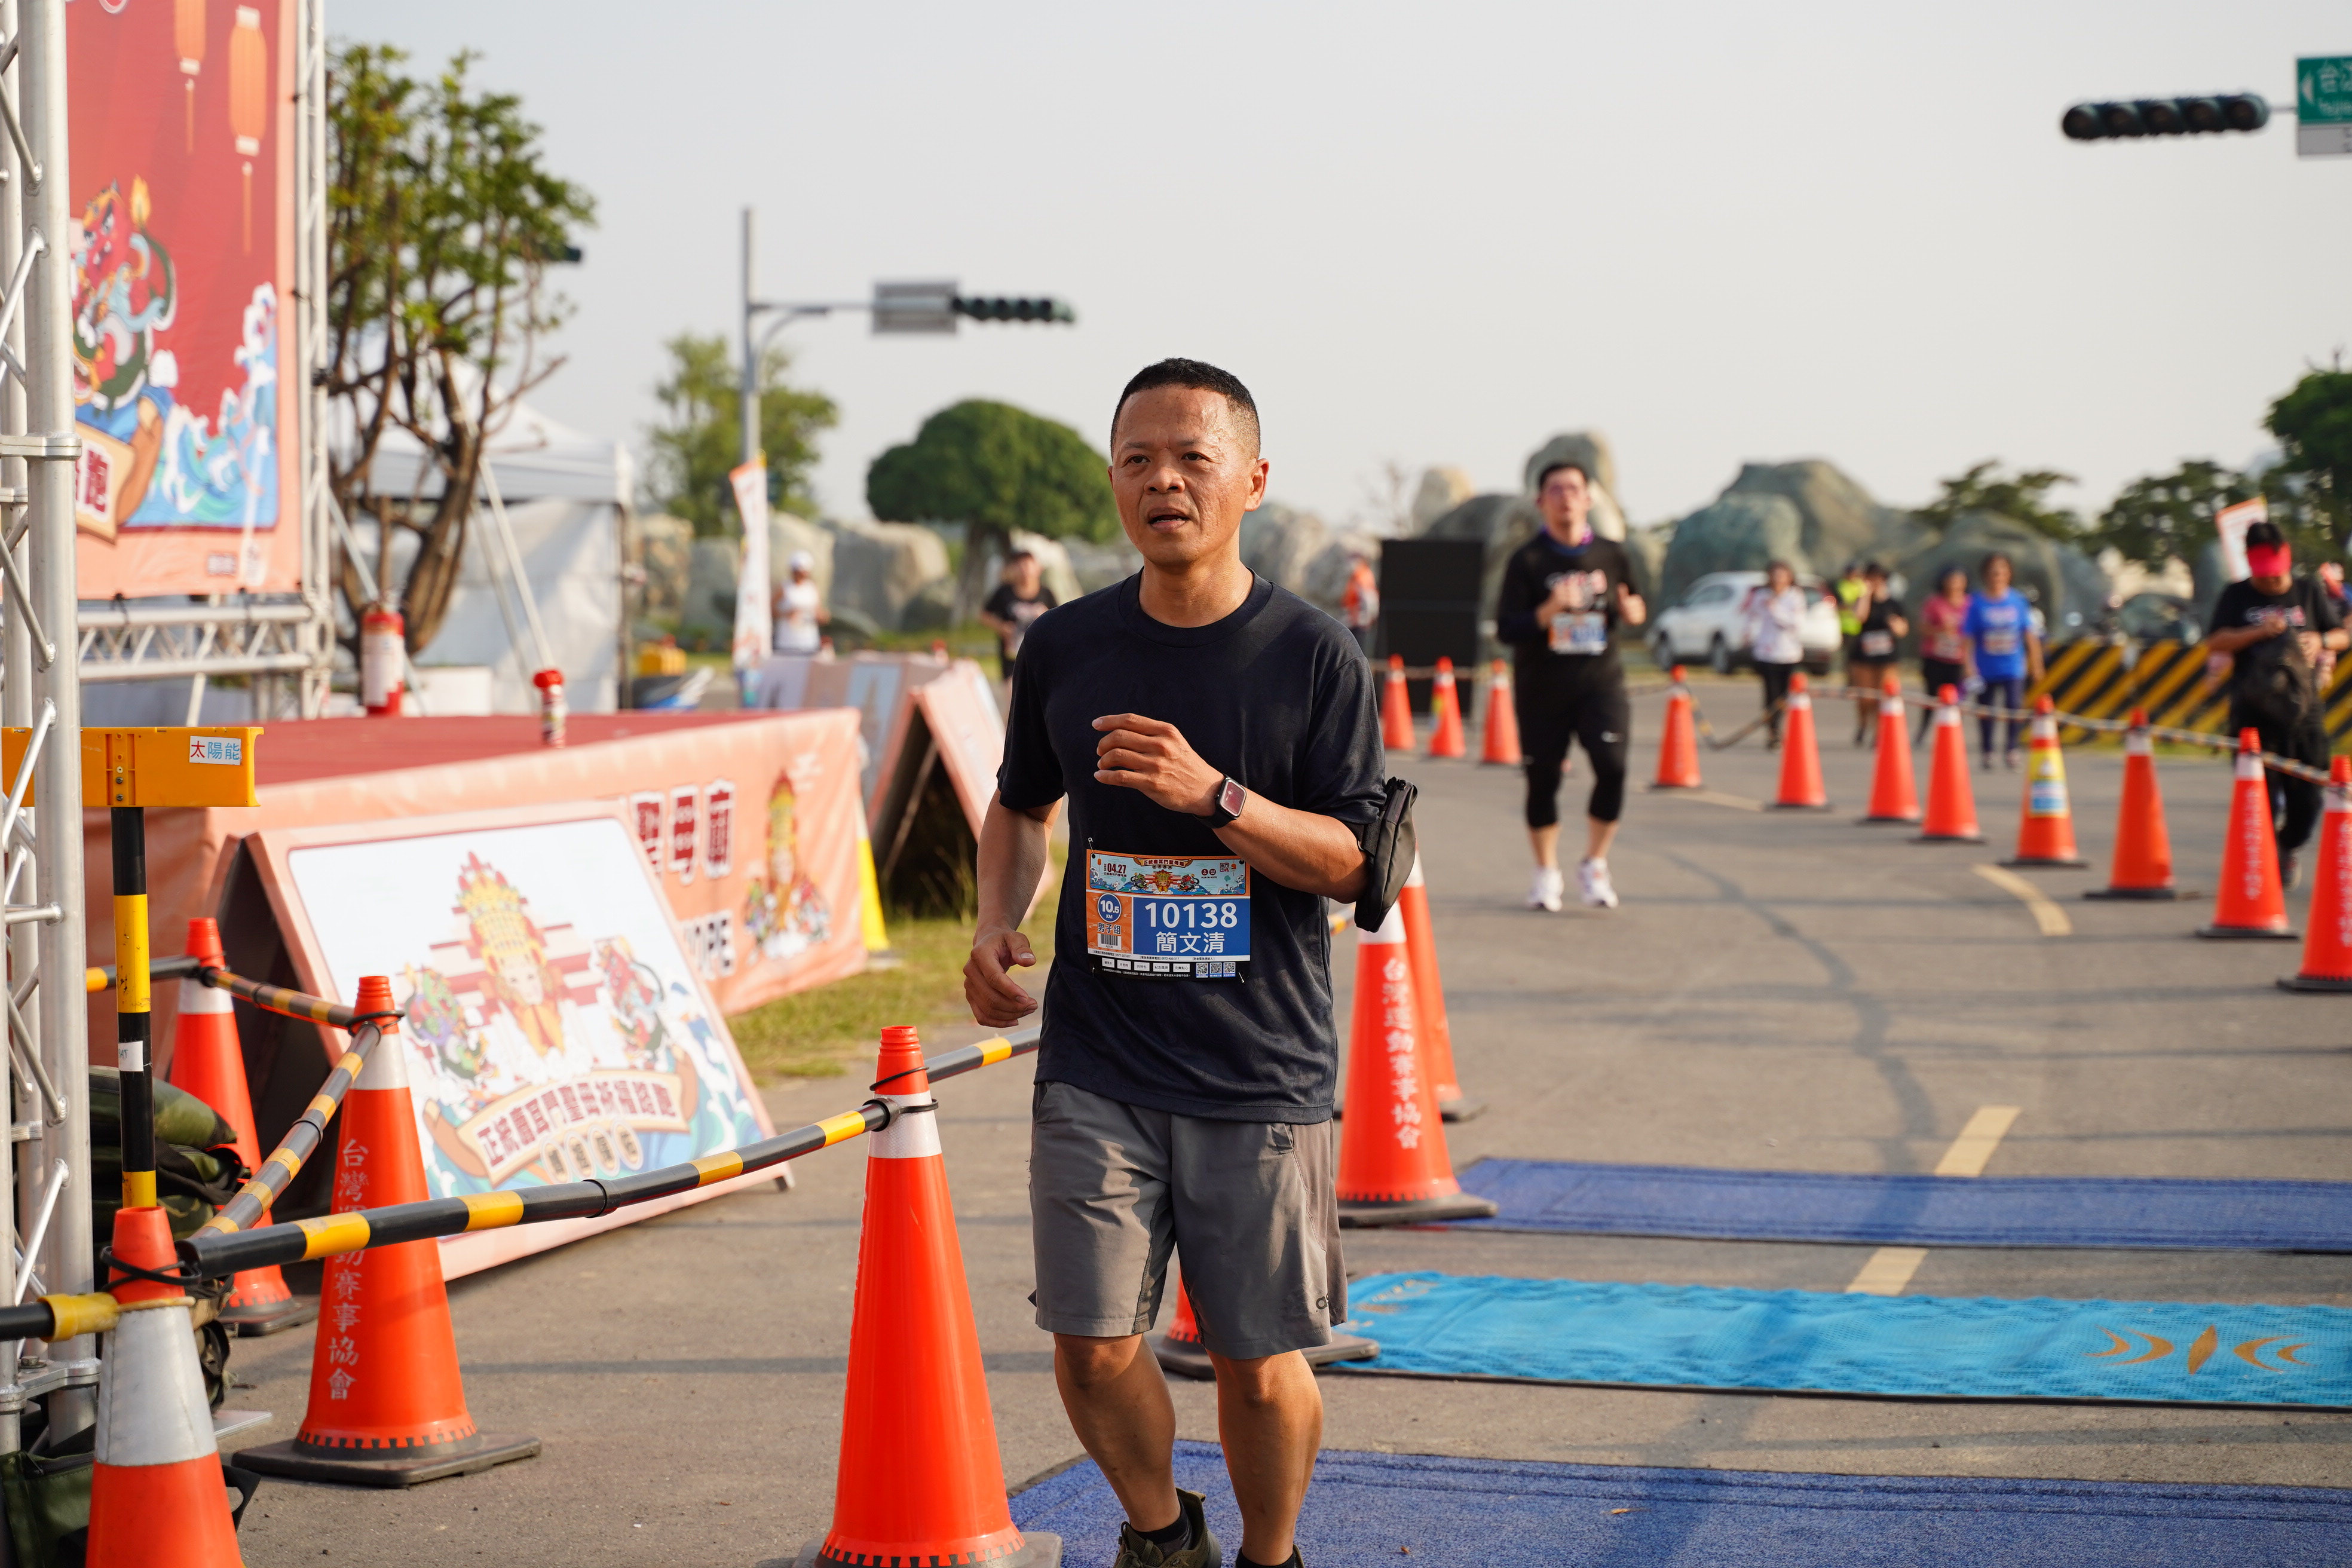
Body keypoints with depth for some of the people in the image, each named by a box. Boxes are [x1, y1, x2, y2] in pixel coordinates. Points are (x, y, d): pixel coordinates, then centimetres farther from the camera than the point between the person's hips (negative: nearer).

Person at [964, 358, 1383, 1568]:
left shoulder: (1315, 655, -4)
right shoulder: (1065, 647, 4)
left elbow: (1349, 863, -7)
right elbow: (1021, 804, 22)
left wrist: (1213, 795, -21)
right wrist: (996, 923, 4)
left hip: (1260, 1071, -2)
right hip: (1096, 1067, 2)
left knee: (1260, 1365, 3)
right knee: (1091, 1344, -3)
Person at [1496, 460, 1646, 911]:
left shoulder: (1611, 555, 6)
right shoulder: (1526, 561, -4)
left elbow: (1632, 605, 19)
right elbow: (1506, 629, -9)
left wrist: (1633, 611, -4)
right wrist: (1548, 611, -25)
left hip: (1601, 682, 1)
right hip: (1542, 688, -1)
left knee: (1612, 767, -15)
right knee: (1543, 778, 4)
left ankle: (1594, 865, 3)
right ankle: (1547, 872, 23)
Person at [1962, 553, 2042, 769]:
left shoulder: (2018, 601, 2)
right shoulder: (1976, 603, -3)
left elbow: (2029, 635, 11)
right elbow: (1968, 639, -4)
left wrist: (2035, 664, 13)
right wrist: (1970, 669, -11)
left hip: (2013, 668, 0)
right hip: (1985, 669, 0)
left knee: (2014, 707, -15)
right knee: (1987, 712, 7)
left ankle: (2011, 749, -1)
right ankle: (1987, 753, 23)